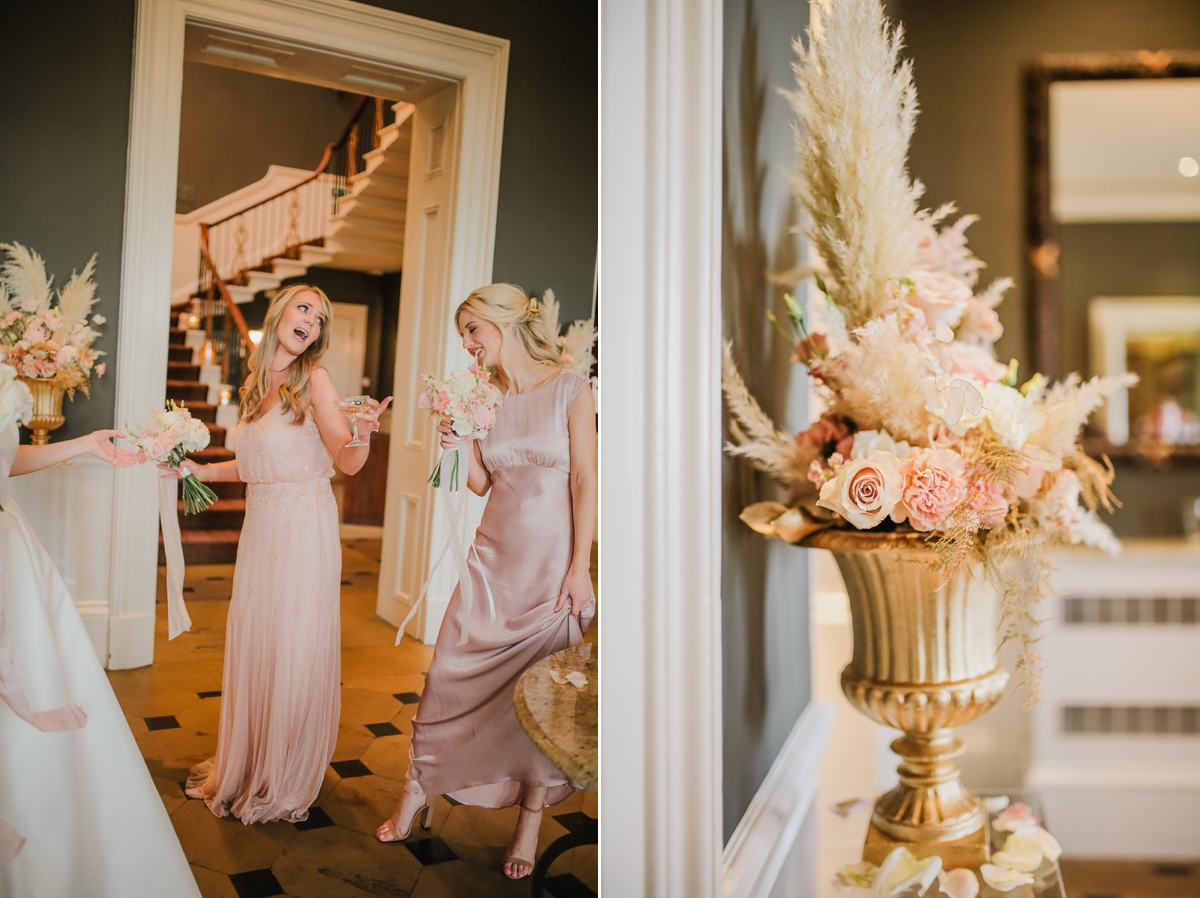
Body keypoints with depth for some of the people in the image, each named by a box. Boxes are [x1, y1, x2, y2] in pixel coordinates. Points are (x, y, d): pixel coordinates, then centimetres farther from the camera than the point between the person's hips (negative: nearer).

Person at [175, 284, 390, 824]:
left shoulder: (313, 379, -8)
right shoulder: (256, 384, 10)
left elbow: (348, 462, -16)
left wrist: (363, 431, -36)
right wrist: (200, 470, 16)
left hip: (304, 531, -6)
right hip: (260, 529, 7)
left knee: (293, 651, 1)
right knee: (249, 645, 14)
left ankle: (285, 785, 18)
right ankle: (242, 769, 32)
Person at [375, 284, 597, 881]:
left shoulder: (571, 388, -6)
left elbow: (585, 480, -8)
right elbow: (483, 485, 11)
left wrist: (579, 567, -12)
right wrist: (462, 447, -8)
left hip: (552, 559, -4)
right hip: (493, 556, 4)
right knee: (450, 672, 5)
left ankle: (530, 822, 18)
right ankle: (416, 796, 23)